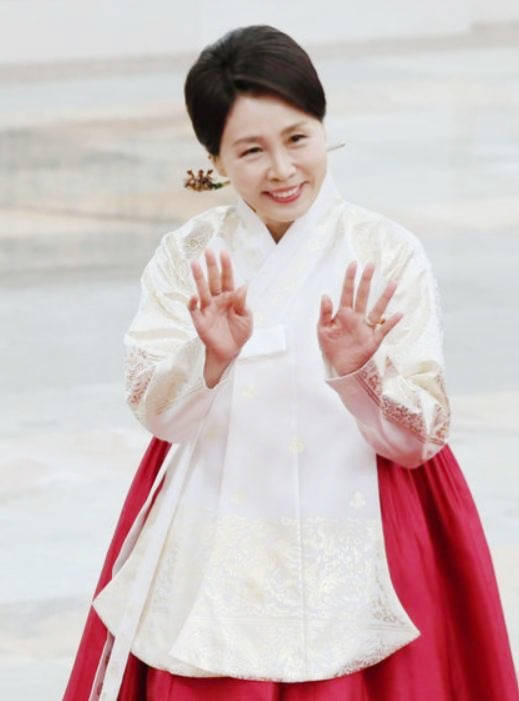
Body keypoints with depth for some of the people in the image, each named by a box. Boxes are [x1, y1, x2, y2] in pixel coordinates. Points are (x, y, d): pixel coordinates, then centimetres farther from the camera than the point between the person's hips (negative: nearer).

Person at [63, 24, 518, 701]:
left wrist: (357, 371, -25)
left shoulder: (389, 254, -6)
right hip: (216, 552, 2)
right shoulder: (187, 255, 1)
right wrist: (212, 358, -25)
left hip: (357, 554, -1)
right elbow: (157, 414, -6)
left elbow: (420, 439, -7)